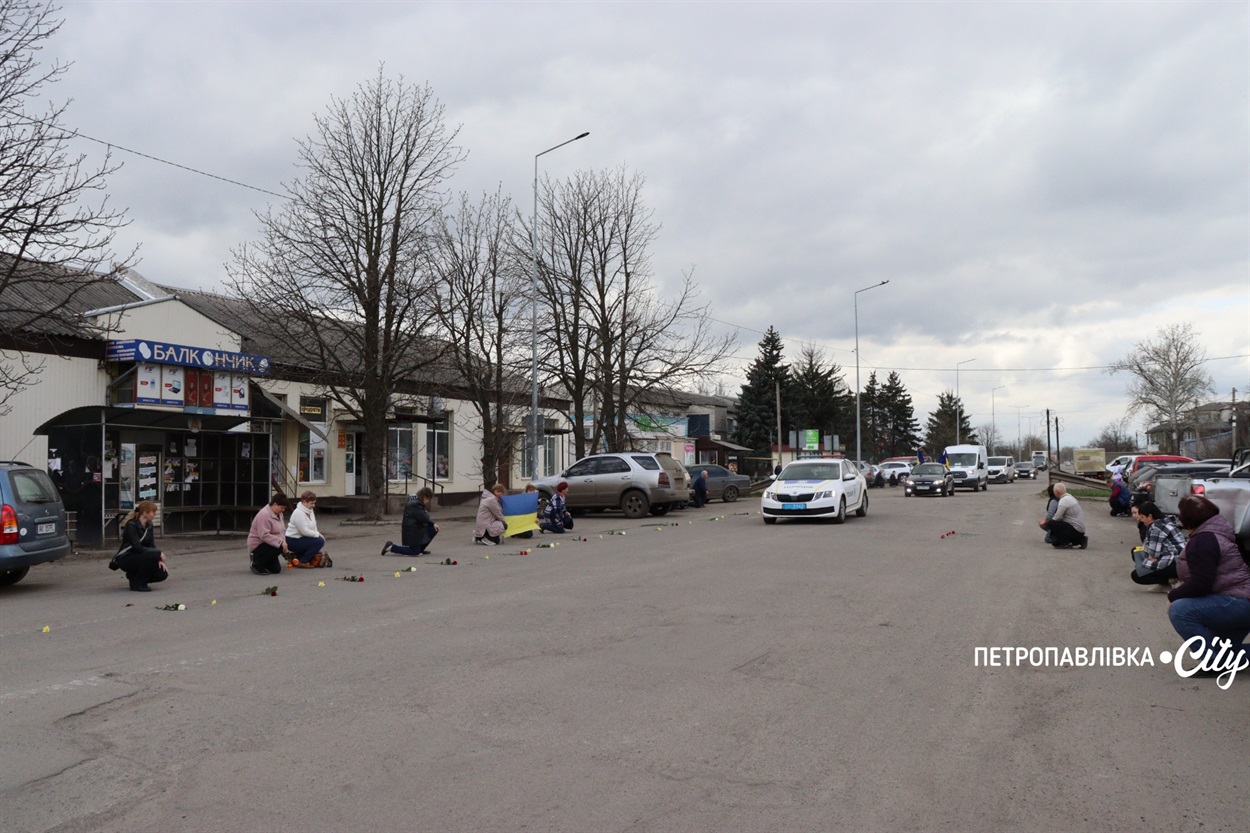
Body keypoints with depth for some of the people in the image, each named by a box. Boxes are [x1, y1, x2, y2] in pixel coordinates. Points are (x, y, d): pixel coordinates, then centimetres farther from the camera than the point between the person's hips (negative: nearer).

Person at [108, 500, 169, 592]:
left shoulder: (149, 525, 3)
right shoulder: (131, 525, -21)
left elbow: (151, 546, 3)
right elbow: (138, 548, -28)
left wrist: (159, 560, -13)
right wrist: (159, 553, -25)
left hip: (137, 557, 7)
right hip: (125, 559, -7)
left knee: (163, 573, -13)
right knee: (153, 555, -33)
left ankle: (134, 576, 12)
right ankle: (137, 583, -15)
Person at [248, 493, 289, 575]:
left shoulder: (278, 514, 6)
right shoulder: (264, 514, -24)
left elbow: (282, 531, 10)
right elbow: (264, 535, -32)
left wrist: (285, 549, -3)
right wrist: (280, 542, -33)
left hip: (267, 545, 9)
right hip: (257, 545, -9)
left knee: (276, 569, 3)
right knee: (278, 547, -33)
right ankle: (257, 564, -14)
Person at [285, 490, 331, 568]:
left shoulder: (310, 511, 6)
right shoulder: (298, 513, -22)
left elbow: (313, 528, 8)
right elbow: (304, 531, -26)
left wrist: (318, 534, -8)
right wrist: (318, 535, -16)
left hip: (301, 538, 9)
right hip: (293, 541, -9)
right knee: (319, 542, -23)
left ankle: (295, 555, 17)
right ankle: (302, 561, -15)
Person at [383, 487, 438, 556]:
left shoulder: (418, 502, 12)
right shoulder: (416, 504, -21)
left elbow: (425, 519, 18)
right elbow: (423, 519, -25)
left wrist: (433, 524, 6)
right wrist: (426, 513, -4)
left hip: (417, 529, 10)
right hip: (412, 531, -10)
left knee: (434, 529, 8)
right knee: (415, 552, -8)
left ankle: (420, 549, 17)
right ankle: (391, 547, -1)